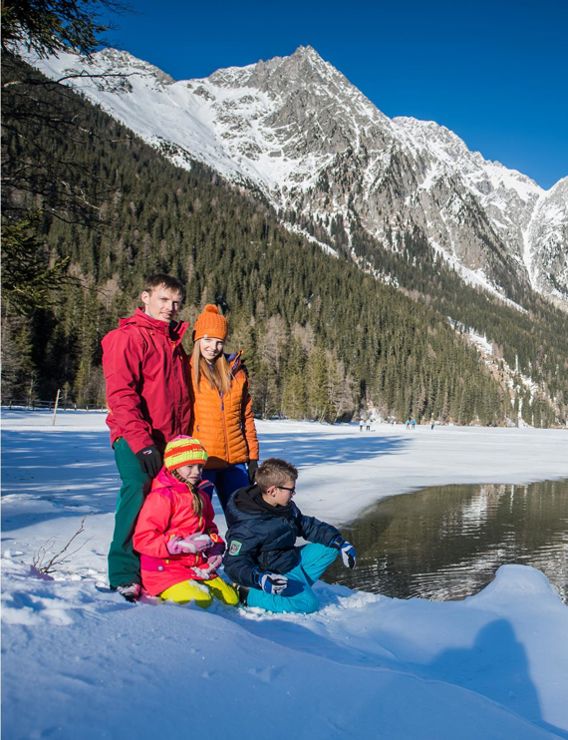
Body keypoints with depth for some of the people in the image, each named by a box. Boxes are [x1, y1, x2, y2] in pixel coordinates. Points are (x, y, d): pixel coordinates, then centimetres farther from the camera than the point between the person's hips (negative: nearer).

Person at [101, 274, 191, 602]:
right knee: (140, 492, -16)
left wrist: (184, 440, 17)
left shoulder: (175, 343, 20)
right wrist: (141, 440, -21)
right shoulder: (128, 337, -4)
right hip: (136, 441, -7)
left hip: (171, 442, 7)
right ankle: (124, 575, -5)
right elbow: (121, 393, -14)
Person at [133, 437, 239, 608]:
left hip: (199, 567, 8)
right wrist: (181, 545, -26)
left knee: (231, 599, 1)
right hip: (165, 570, -8)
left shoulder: (201, 496, 12)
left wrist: (215, 547, 3)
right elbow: (142, 539, -19)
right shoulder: (161, 497, -15)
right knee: (200, 601, -27)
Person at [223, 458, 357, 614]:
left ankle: (299, 585, -6)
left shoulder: (287, 507, -1)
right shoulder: (247, 525, -27)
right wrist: (259, 579, -43)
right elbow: (234, 564, -25)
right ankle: (248, 594, -15)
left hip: (293, 559, 9)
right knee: (309, 603, -29)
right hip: (275, 573, -9)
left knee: (330, 548, 7)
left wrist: (339, 541, 3)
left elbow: (308, 526, 12)